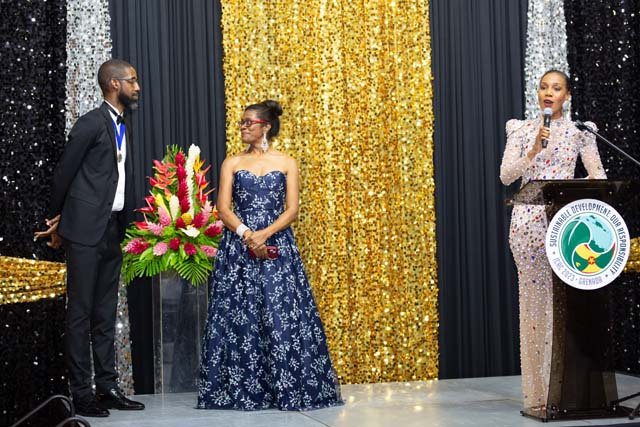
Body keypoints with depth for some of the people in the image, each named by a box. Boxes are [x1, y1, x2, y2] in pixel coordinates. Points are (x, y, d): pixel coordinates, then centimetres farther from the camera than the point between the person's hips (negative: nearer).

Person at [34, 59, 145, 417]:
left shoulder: (124, 129, 16)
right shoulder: (92, 123, -9)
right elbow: (64, 173, -5)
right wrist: (58, 220, 5)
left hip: (113, 231, 8)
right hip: (85, 230, -8)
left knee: (106, 314, 10)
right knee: (81, 313, -3)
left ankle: (107, 388, 14)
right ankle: (82, 394, 0)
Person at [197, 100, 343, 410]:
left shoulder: (287, 163, 6)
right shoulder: (232, 163, 9)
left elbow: (292, 210, -1)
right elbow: (223, 209, 1)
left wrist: (264, 235, -16)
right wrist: (247, 235, -15)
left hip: (277, 247, -1)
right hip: (237, 250, 1)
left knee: (282, 318, -6)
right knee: (239, 318, -3)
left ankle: (289, 390, 1)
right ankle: (242, 390, 3)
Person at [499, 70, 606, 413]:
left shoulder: (580, 130, 8)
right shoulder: (521, 130, 8)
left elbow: (598, 175, 2)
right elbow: (506, 176, -1)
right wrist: (533, 152, -14)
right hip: (529, 220, 0)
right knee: (534, 299, -1)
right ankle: (537, 393, 4)